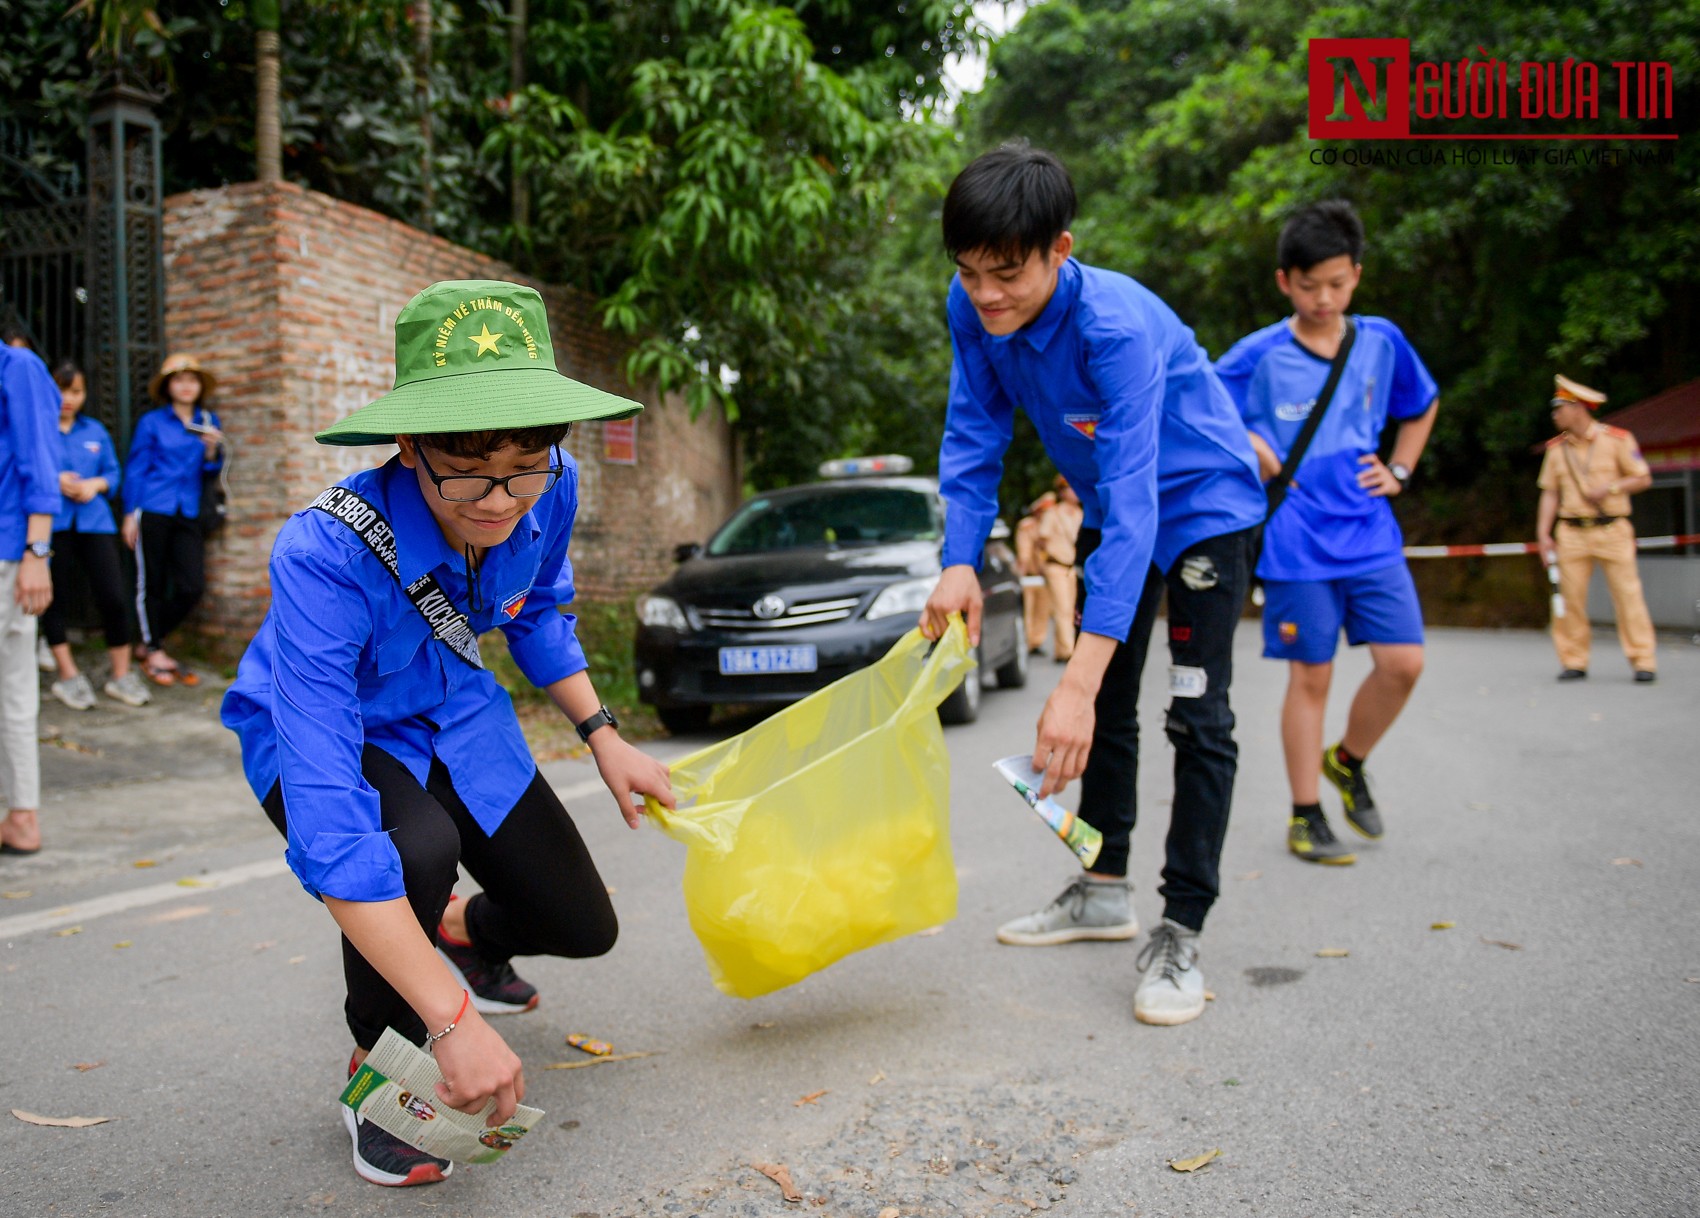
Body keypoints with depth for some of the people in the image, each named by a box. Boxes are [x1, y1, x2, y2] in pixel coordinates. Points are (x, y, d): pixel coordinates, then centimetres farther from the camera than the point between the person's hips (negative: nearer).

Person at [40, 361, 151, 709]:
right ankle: (67, 675, 16)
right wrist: (53, 480, -15)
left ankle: (121, 675, 8)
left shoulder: (95, 431, 15)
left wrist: (95, 484, -4)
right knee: (53, 598, 4)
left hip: (93, 521, 3)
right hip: (50, 524, -3)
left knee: (113, 596, -4)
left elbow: (113, 472, 17)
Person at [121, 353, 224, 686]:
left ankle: (149, 643, 18)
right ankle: (155, 653, 16)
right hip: (153, 511, -3)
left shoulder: (209, 422, 11)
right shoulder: (152, 422, 3)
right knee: (151, 584, 3)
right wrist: (130, 514, -2)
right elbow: (135, 468, 4)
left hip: (188, 515, 3)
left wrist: (212, 450, -7)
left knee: (192, 587, -3)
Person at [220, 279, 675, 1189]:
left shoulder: (547, 490, -23)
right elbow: (329, 823, -44)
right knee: (418, 847, -38)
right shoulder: (325, 556, -40)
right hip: (324, 732, -5)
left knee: (583, 927, 4)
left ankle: (463, 936, 42)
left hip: (447, 710, 5)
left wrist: (602, 736, -4)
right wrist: (454, 1022, -45)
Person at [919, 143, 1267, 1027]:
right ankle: (1103, 890, 28)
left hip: (1201, 504, -7)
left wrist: (1079, 679, -50)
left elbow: (1133, 499, -43)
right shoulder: (973, 309, -18)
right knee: (1108, 707, 14)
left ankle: (1179, 931, -1)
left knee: (1198, 717, -11)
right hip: (1112, 509, 7)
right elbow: (973, 435, -11)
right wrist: (960, 561, -28)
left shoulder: (1116, 327, -37)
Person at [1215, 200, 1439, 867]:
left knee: (1403, 661, -3)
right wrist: (1245, 445, -13)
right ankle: (1306, 816, 14)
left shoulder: (1382, 341, 6)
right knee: (1311, 676, 1)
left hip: (1371, 535, 4)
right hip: (1297, 543, -4)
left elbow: (1423, 406, 24)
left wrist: (1398, 471, 12)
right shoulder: (1259, 355, -5)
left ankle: (1348, 761, 25)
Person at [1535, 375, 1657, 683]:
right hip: (1572, 532, 3)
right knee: (1570, 596, -1)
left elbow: (1643, 479, 4)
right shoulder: (1556, 448, 11)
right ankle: (1573, 661, 6)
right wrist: (1543, 533, 2)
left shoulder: (1617, 439, 1)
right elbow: (1550, 492, 10)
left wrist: (1610, 488, -13)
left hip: (1612, 530, -3)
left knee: (1627, 594, -5)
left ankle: (1643, 660, -1)